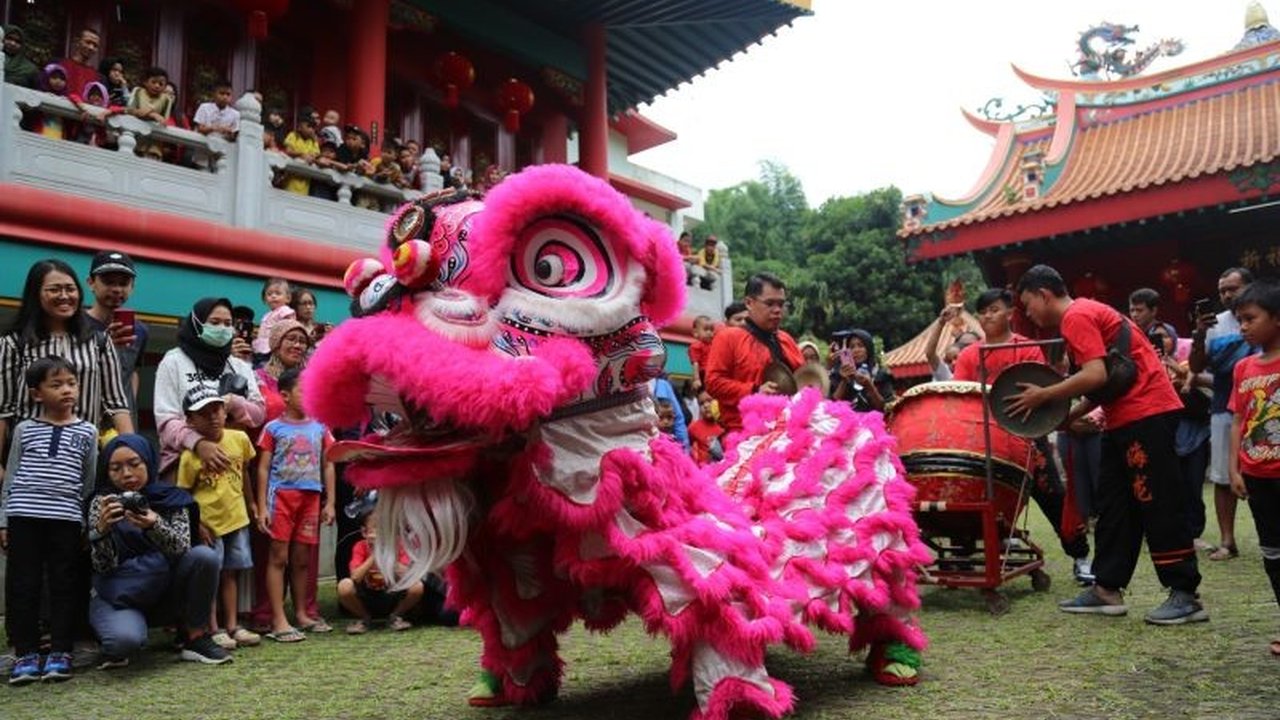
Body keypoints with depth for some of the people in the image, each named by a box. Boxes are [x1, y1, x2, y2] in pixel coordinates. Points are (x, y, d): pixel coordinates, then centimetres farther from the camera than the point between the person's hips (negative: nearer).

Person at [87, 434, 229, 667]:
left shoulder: (172, 498, -3)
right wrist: (102, 528, -33)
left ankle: (195, 637, -9)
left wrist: (154, 525, -39)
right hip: (119, 595, -2)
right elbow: (104, 567, -13)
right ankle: (116, 648, 5)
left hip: (165, 591, 2)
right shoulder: (102, 502, -5)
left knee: (204, 556, -26)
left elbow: (181, 548, -19)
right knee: (125, 640, -34)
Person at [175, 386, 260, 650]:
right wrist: (196, 525, -17)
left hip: (236, 519, 5)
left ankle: (232, 625, 22)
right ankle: (214, 629, 15)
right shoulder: (190, 455, -17)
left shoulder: (239, 439, -5)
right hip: (208, 524, -4)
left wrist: (250, 502, 16)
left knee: (231, 573, 13)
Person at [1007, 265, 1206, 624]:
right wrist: (1068, 415, 10)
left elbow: (1096, 376, -23)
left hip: (1146, 413, -11)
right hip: (1126, 418, 11)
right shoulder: (1085, 314, 19)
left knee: (1157, 505, -6)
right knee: (1114, 503, 10)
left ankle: (1186, 595, 0)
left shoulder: (1076, 316, -12)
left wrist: (1042, 396, -13)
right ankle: (1107, 589, 15)